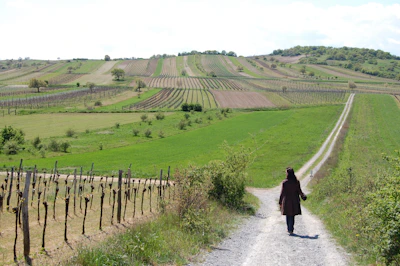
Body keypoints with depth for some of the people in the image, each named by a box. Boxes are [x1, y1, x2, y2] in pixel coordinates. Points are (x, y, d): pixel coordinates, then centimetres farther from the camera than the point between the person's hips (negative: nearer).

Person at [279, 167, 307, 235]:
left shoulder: (284, 182, -12)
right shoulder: (296, 182, -5)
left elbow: (282, 193, -9)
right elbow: (299, 191, 0)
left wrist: (280, 202, 0)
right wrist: (303, 196, 21)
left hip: (286, 201, -2)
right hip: (294, 201, 2)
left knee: (288, 216, 12)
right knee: (292, 216, 13)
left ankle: (289, 229, 8)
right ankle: (291, 229, 12)